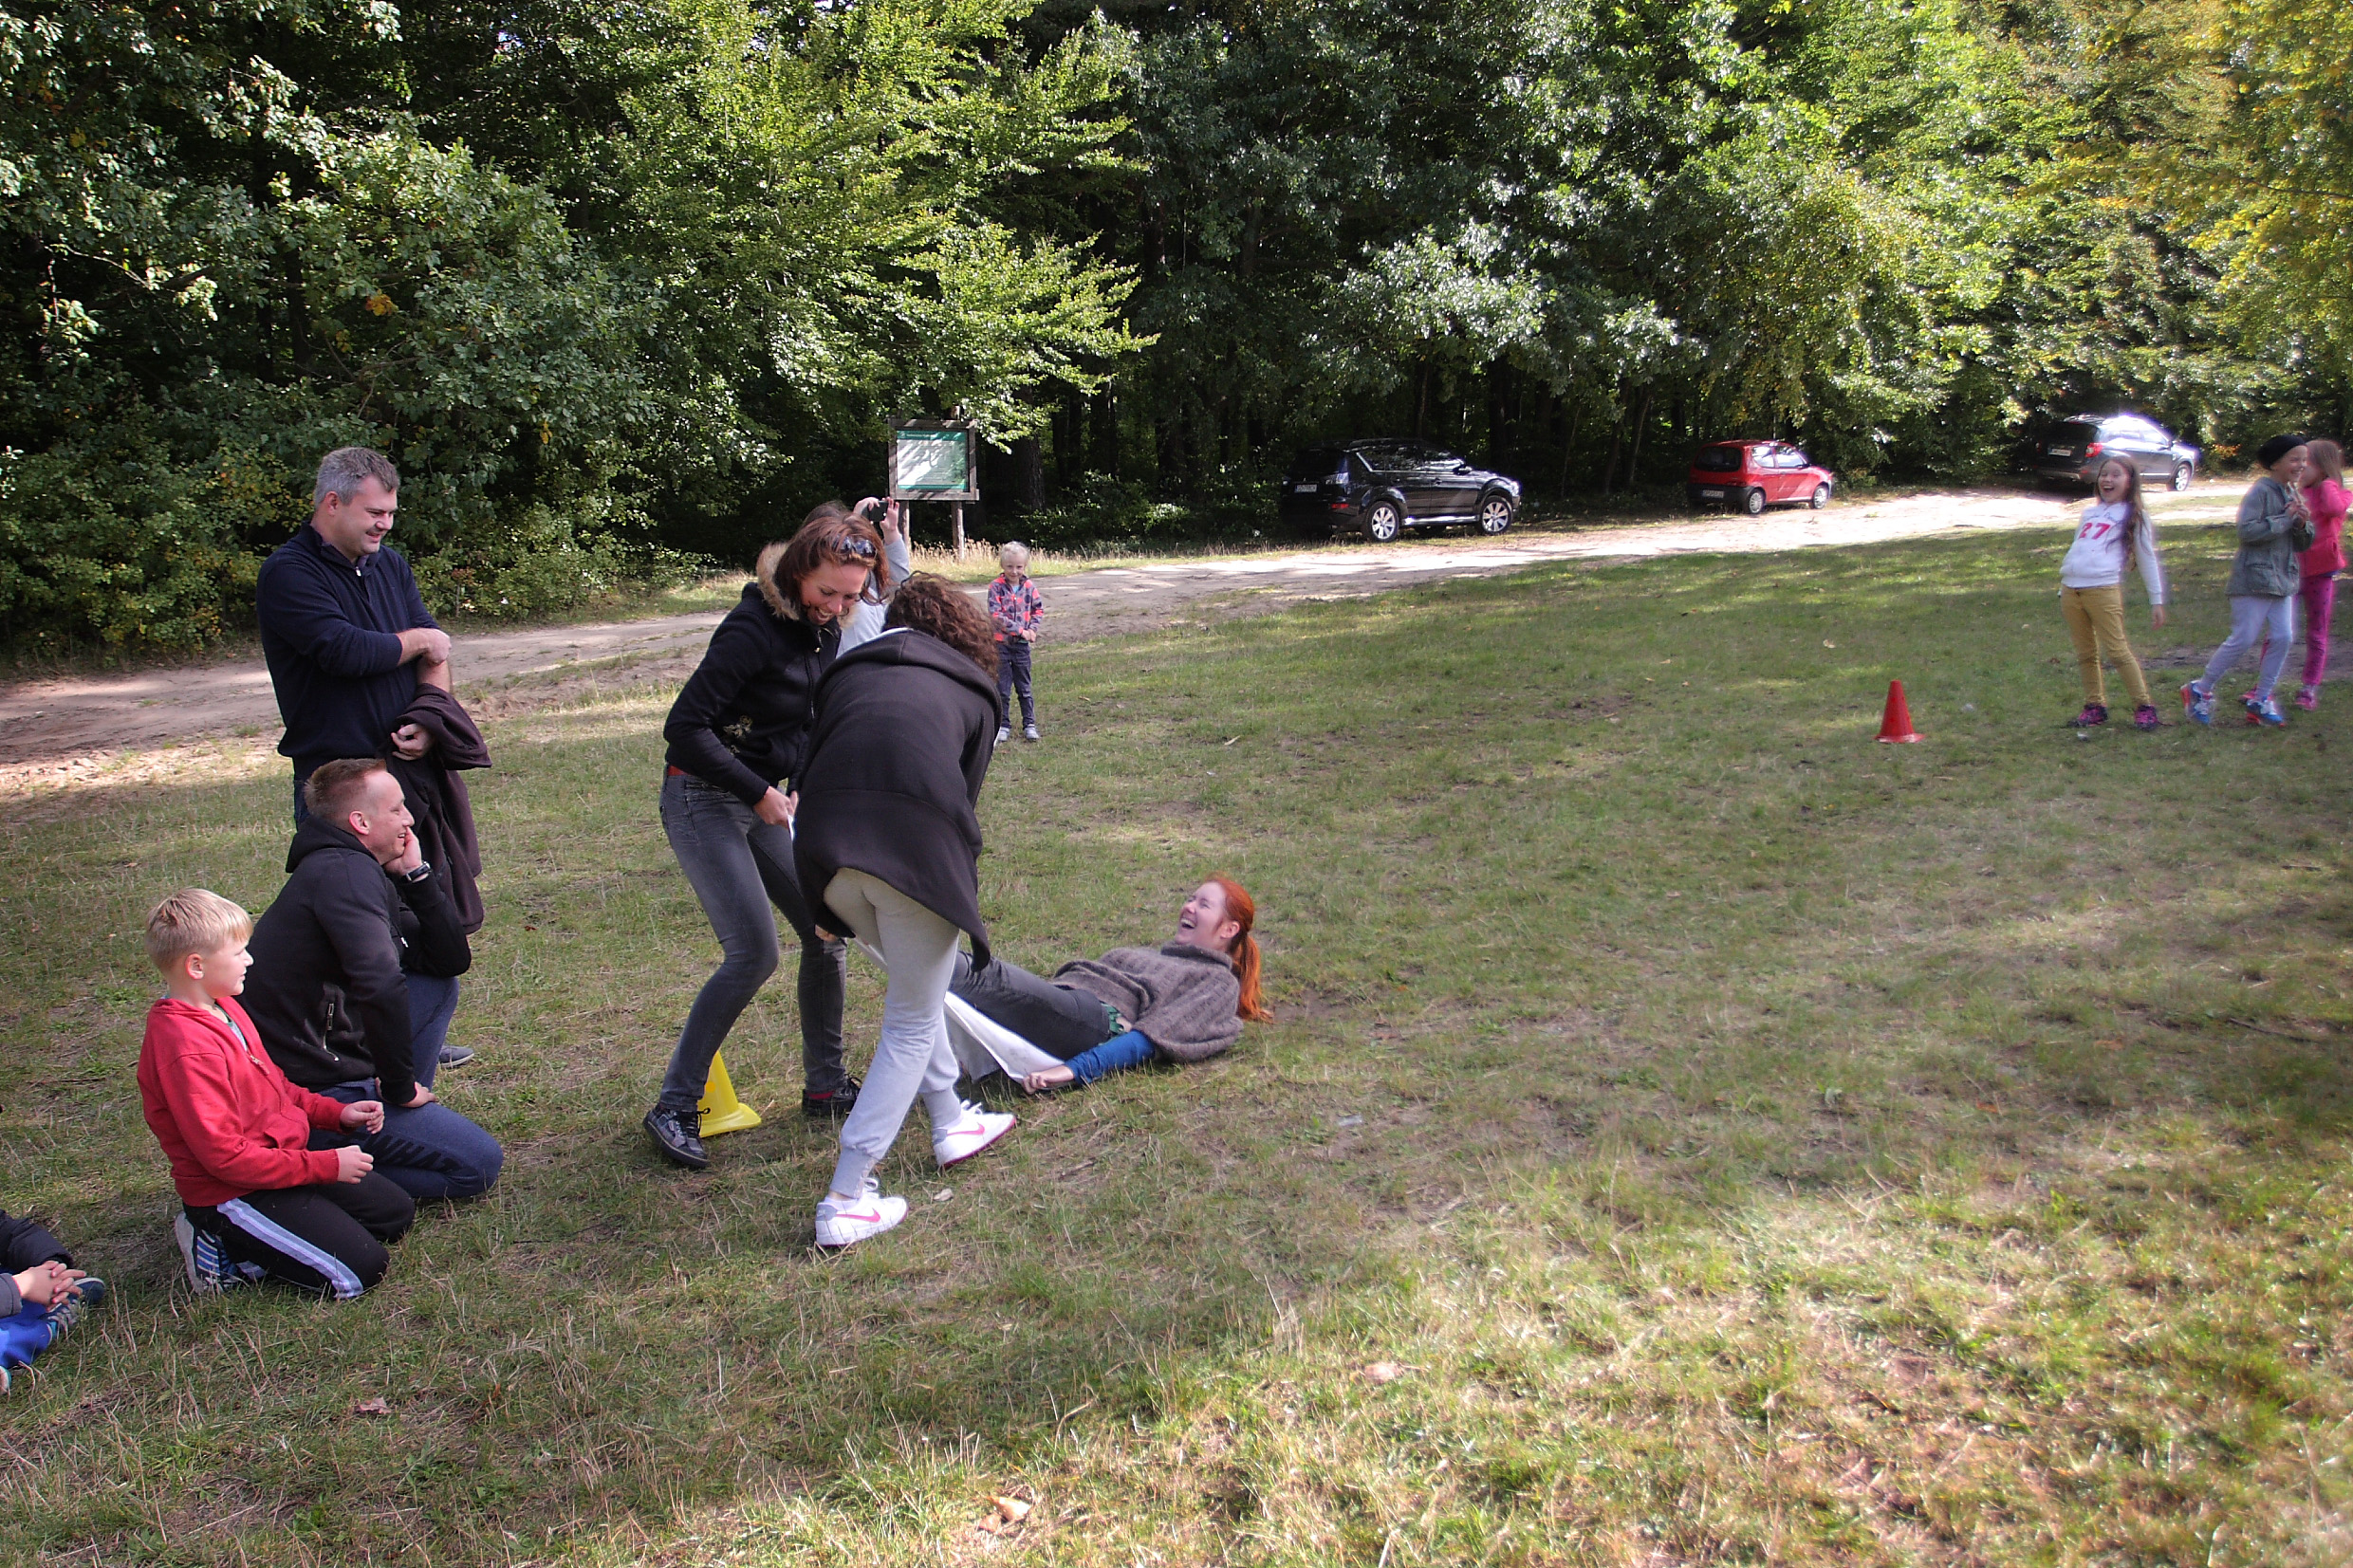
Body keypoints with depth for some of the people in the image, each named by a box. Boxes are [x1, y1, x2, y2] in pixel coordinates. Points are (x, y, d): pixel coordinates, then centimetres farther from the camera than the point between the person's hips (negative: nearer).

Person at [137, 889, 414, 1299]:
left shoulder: (225, 1008, 4)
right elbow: (226, 1156, -27)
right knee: (361, 1268, -13)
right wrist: (326, 1165, -23)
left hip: (283, 1153, 10)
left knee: (397, 1213, 14)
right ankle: (225, 1252, -1)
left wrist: (336, 1112, 4)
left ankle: (250, 1239, 12)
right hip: (234, 1192, -10)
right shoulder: (187, 1050, -28)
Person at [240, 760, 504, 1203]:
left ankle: (400, 1121, 11)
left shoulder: (359, 872, 11)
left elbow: (452, 959, 11)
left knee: (438, 983, 16)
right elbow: (380, 986, -34)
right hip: (314, 1094, -10)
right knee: (478, 1166, -6)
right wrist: (401, 1087, -21)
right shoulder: (345, 872, -20)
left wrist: (417, 875, 0)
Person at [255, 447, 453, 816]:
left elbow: (435, 650, 6)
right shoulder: (286, 574, -9)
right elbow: (345, 652, -22)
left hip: (410, 761, 6)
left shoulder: (391, 564, 14)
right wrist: (418, 641, -5)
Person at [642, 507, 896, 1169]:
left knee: (828, 930, 4)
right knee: (753, 953, -15)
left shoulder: (827, 629, 3)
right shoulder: (754, 628, -22)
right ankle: (673, 1108, -3)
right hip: (703, 800, -8)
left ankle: (824, 1086, 19)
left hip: (765, 799, 8)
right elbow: (685, 726, -24)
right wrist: (760, 794, -19)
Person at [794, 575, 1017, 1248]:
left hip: (827, 849, 4)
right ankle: (845, 1203, 8)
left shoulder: (846, 670, 30)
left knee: (912, 986, 29)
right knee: (912, 1021, 11)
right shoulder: (972, 688, 26)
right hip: (915, 849, -3)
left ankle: (951, 1124, 42)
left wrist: (824, 901, 32)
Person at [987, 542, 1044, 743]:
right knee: (1002, 688, 5)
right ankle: (1003, 725, 13)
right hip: (1001, 644, -2)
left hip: (1022, 644, 2)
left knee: (1024, 687, 10)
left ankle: (1029, 724, 17)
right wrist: (1020, 630, -18)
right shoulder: (996, 587, -9)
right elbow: (996, 615, -16)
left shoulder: (1029, 587, 1)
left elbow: (1038, 609, 10)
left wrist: (1032, 629, -8)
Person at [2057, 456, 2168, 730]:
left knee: (2117, 651, -8)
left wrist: (2157, 600, 3)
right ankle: (2095, 705, 15)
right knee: (2085, 654, 7)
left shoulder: (2134, 515, 10)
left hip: (2103, 590, -5)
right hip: (2070, 590, 5)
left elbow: (2148, 560, 8)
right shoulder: (2090, 512, 24)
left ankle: (2144, 707, -1)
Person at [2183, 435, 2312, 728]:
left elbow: (2304, 541, 17)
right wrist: (2285, 518, -19)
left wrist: (2302, 523, -5)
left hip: (2284, 579, 8)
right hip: (2254, 578, -8)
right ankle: (2200, 690, 6)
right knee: (2244, 639, -8)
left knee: (2282, 637, 1)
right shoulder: (2260, 492, -11)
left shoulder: (2293, 494, 13)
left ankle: (2260, 699, 10)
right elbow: (2246, 531, -24)